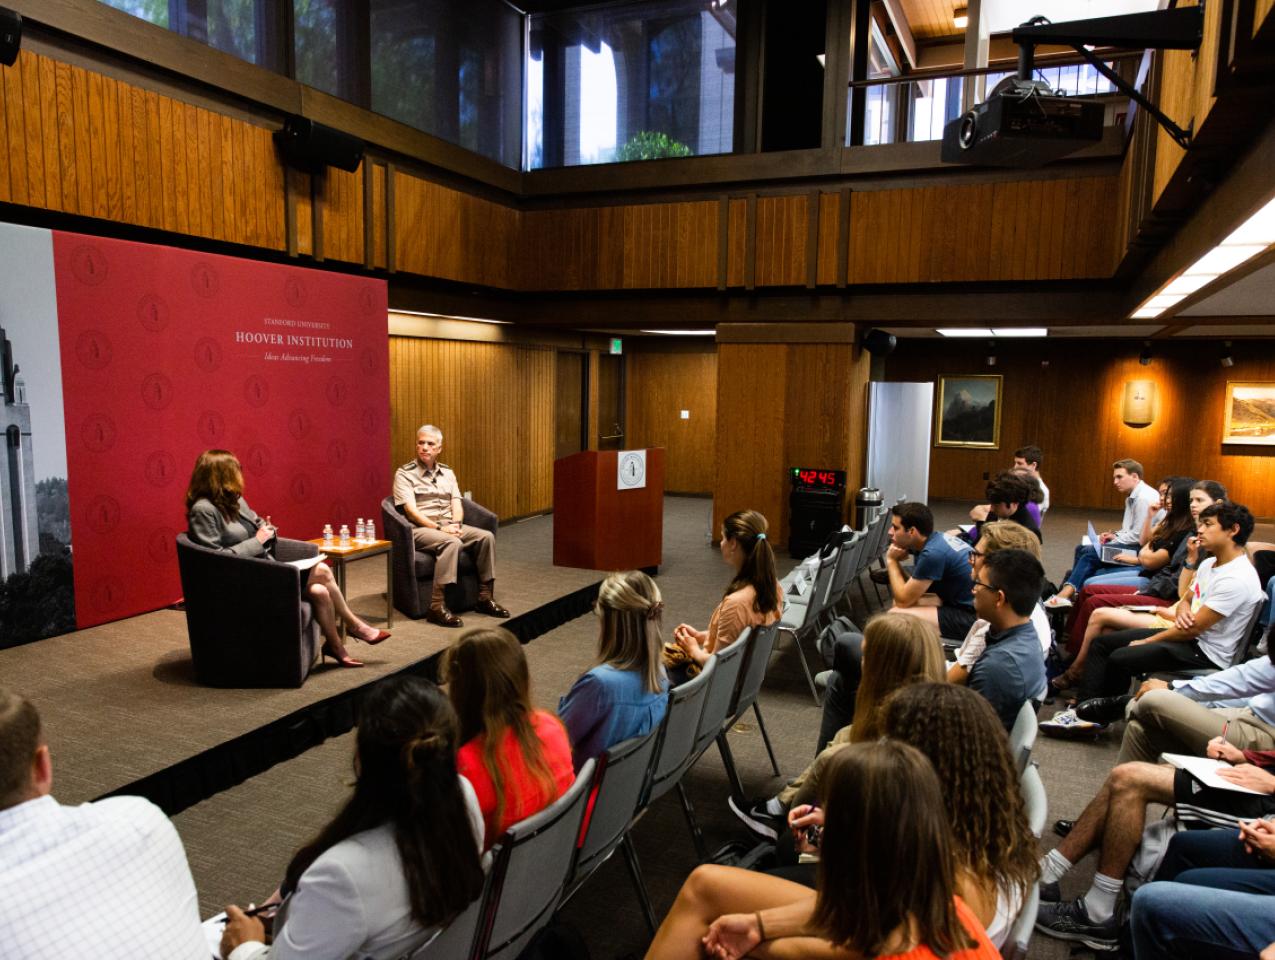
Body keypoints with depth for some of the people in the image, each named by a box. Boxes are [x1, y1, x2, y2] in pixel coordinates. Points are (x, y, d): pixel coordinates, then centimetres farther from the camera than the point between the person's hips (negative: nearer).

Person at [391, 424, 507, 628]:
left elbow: (457, 503, 9)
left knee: (486, 536, -17)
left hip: (449, 525, 6)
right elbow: (411, 510, -10)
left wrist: (456, 524, -12)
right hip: (421, 528, -6)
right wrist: (439, 527, -20)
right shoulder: (404, 473, 0)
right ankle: (437, 606, -38)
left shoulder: (447, 472, 18)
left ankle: (485, 597, -10)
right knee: (452, 543, -36)